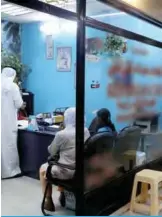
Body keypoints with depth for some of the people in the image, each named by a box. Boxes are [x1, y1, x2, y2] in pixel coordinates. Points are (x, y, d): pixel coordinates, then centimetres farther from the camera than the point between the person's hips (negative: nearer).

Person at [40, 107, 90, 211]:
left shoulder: (61, 134, -19)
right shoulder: (86, 131, -2)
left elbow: (52, 152, -3)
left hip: (67, 172, -6)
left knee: (43, 168, 21)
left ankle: (48, 202, 27)